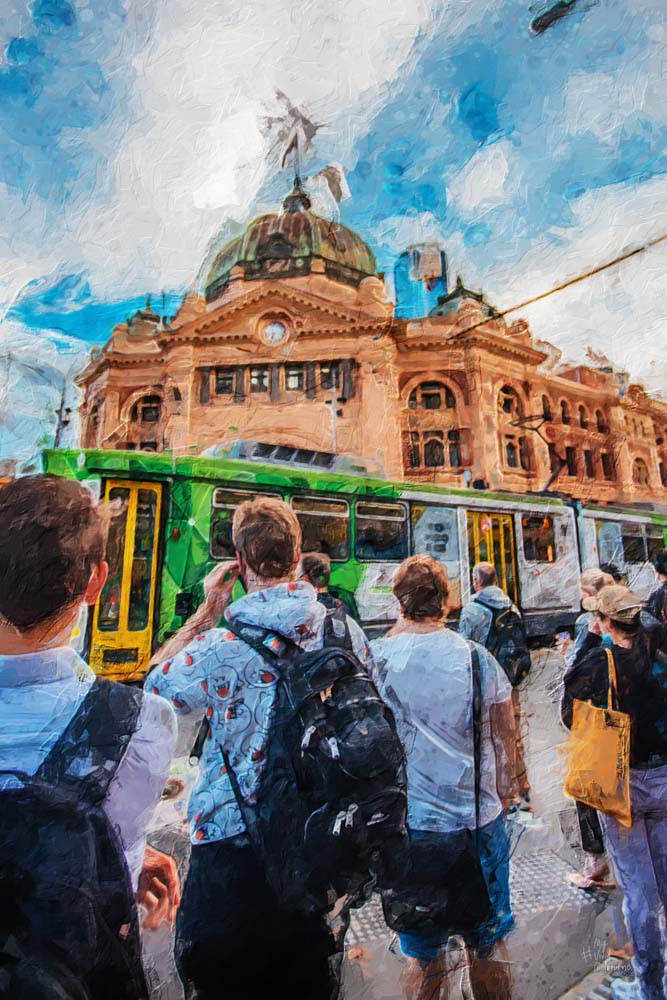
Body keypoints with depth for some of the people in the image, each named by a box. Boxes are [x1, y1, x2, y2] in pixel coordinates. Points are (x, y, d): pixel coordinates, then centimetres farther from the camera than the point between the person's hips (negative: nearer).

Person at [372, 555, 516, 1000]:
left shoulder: (378, 657, -15)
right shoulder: (479, 658, -10)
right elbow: (504, 742, -1)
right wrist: (503, 796, 15)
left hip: (409, 819, -1)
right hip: (481, 816, 1)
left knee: (422, 951, 20)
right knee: (489, 943, 24)